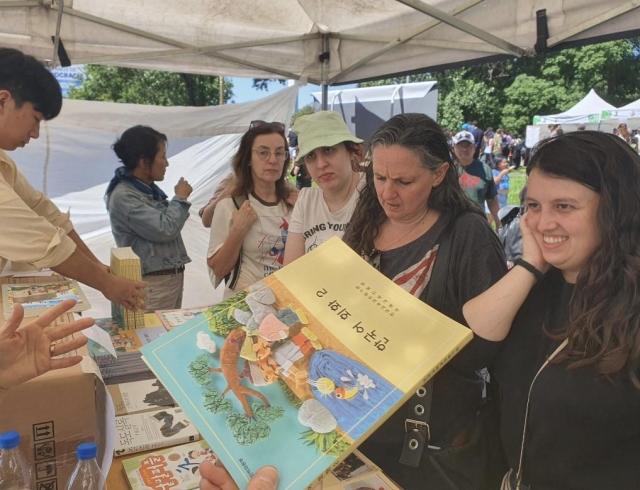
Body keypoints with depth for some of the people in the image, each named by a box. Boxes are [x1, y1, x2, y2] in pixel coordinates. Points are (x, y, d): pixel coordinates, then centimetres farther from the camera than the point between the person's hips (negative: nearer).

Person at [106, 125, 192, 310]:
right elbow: (164, 230, -19)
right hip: (153, 283, -9)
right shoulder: (123, 196, -15)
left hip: (174, 276, 9)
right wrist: (180, 198, -7)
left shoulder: (150, 189, 12)